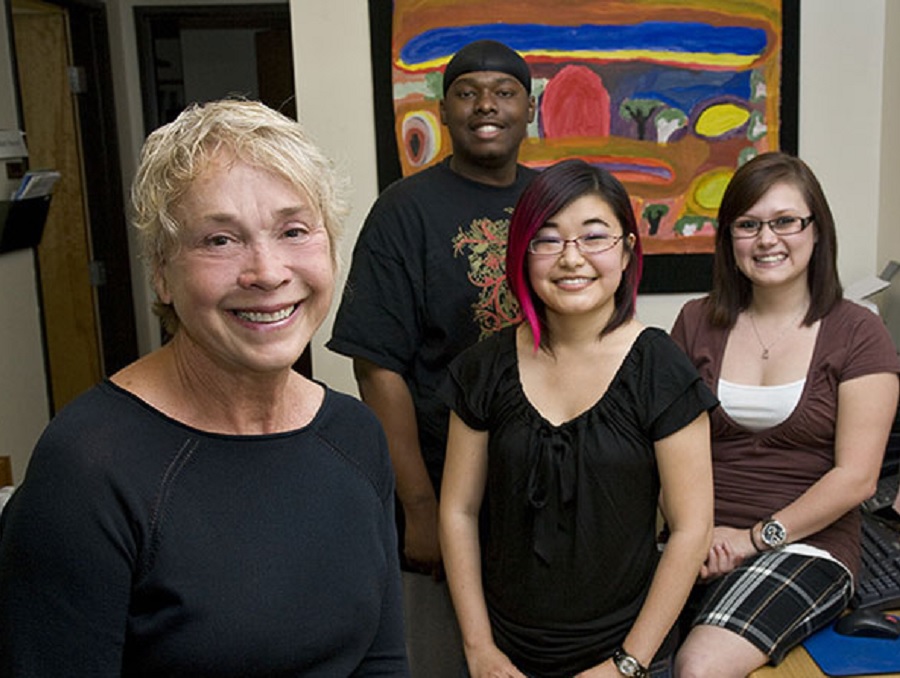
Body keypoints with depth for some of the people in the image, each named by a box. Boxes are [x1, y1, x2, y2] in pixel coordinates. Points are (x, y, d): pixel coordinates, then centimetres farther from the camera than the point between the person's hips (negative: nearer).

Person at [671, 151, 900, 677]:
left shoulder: (857, 333, 1)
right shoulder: (698, 323, 10)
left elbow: (856, 477, -5)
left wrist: (758, 536, -11)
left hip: (806, 547, -2)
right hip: (699, 544, 3)